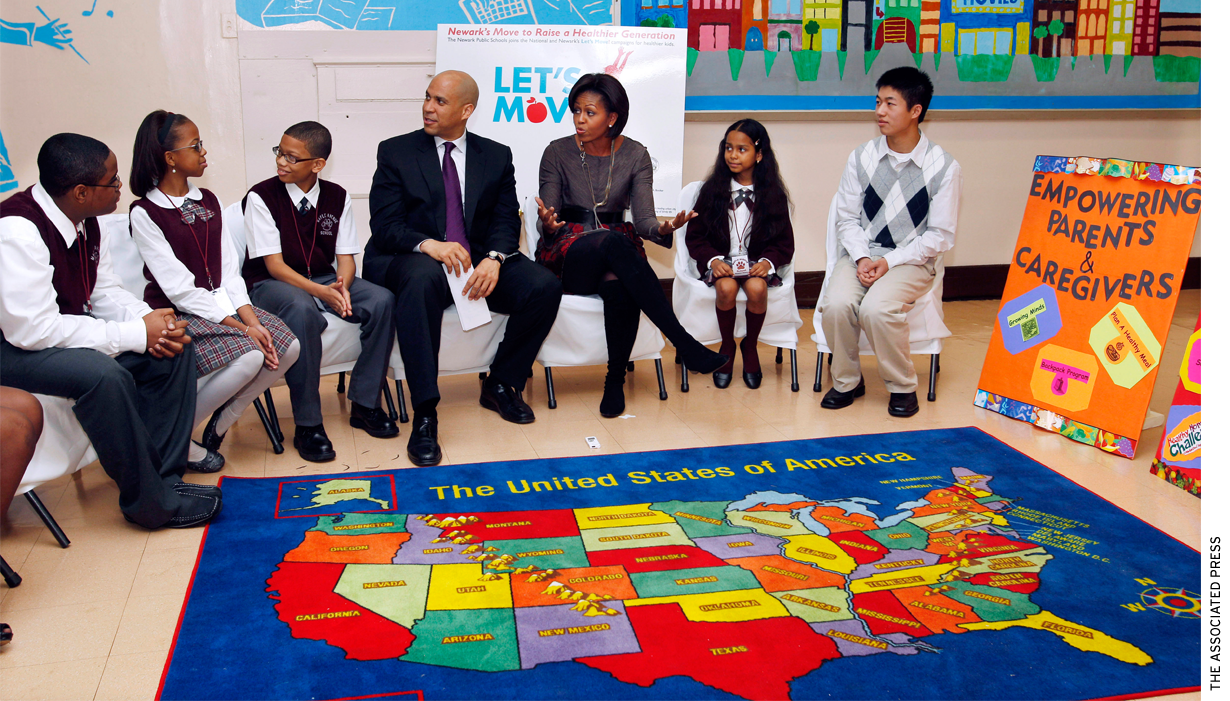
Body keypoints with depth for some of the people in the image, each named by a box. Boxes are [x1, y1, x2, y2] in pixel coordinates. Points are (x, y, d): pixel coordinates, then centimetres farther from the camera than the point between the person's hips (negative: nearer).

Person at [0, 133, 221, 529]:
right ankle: (150, 502, -19)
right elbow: (32, 328, -32)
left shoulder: (84, 220, -1)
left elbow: (104, 291, 9)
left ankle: (163, 475, -1)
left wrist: (151, 320, -13)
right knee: (103, 374, -34)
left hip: (64, 330, 9)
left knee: (173, 348, -5)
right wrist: (136, 334, -28)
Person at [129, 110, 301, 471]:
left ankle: (222, 422, 3)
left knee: (288, 346, -16)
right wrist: (241, 328, -21)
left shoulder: (208, 201, 11)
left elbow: (229, 271, 4)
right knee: (250, 357, -29)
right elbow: (181, 289, -17)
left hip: (221, 304, 7)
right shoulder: (145, 212, -10)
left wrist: (252, 320, -12)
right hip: (177, 315, -6)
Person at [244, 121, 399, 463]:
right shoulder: (261, 197, -10)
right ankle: (307, 424, -28)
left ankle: (364, 404, -9)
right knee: (302, 310, -39)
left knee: (381, 301, -21)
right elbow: (274, 266, -15)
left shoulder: (337, 197, 2)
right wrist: (321, 292, -30)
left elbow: (346, 258, 1)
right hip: (272, 285, -4)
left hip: (325, 280, 5)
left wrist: (341, 285, -24)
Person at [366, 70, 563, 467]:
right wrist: (429, 245, -25)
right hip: (413, 260, -3)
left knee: (544, 286, -22)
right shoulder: (395, 152, 6)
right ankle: (425, 415, -37)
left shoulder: (496, 156, 13)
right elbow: (384, 226, -4)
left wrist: (494, 259, -19)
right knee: (423, 278, -39)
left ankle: (500, 385, 1)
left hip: (480, 263, 3)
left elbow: (507, 221, 4)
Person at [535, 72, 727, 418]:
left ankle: (615, 379, -17)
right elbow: (549, 224, -2)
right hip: (567, 256, -1)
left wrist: (662, 229, -28)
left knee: (620, 287, -38)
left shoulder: (635, 156, 4)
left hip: (617, 252, 1)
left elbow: (643, 218, -4)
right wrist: (548, 224, -27)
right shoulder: (558, 152, 0)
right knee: (614, 240, -37)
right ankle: (685, 344, -39)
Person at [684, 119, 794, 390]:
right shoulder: (712, 190, 3)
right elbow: (695, 235, 4)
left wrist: (768, 261, -14)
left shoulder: (773, 194, 3)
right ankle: (727, 347, -4)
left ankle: (750, 346, -2)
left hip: (757, 263, 0)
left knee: (757, 289, -32)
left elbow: (784, 242, 6)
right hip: (720, 261, 0)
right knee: (727, 288, -33)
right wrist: (712, 259, -14)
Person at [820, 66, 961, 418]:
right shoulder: (862, 157, 1)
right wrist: (861, 258, -12)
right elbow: (847, 218, 6)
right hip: (860, 253, 3)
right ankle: (847, 381, -1)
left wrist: (889, 262, -14)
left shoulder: (943, 167, -7)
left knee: (877, 308, -31)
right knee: (836, 304, -27)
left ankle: (902, 386, -6)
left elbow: (940, 235, -5)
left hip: (911, 259, -3)